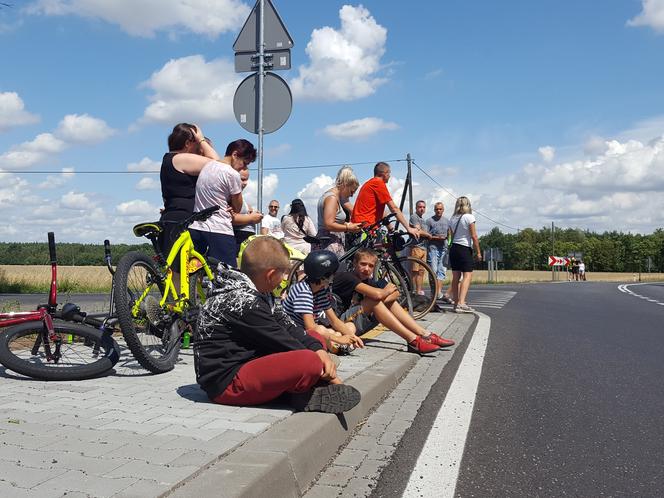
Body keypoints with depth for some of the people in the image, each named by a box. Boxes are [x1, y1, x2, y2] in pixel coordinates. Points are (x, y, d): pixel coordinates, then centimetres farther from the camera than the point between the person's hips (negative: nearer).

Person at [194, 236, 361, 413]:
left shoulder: (252, 292, 9)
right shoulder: (244, 301, -22)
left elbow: (286, 325, 8)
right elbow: (283, 342, -17)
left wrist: (319, 350, -7)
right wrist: (327, 374, -6)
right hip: (226, 383, -11)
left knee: (315, 341, 13)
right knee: (311, 362, -32)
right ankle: (305, 396, -2)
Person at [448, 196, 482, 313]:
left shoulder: (452, 219, 8)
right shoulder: (469, 217, -9)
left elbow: (452, 235, 12)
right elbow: (474, 236, -10)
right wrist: (478, 252, -5)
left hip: (453, 248, 7)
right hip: (465, 249, -6)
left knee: (455, 277, 10)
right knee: (467, 275, -9)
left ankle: (456, 303, 15)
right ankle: (461, 303, -22)